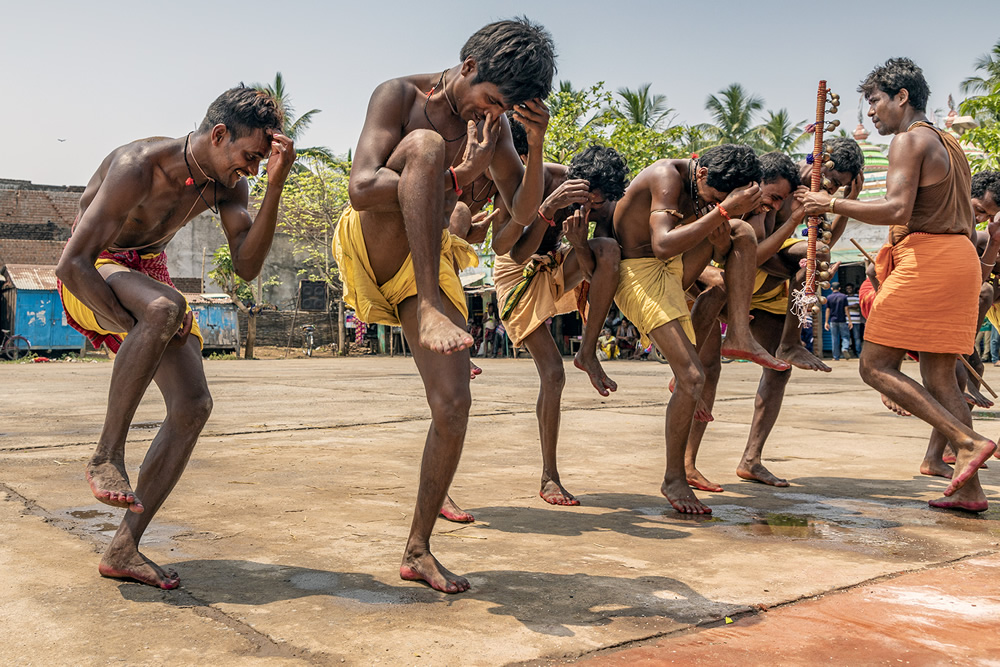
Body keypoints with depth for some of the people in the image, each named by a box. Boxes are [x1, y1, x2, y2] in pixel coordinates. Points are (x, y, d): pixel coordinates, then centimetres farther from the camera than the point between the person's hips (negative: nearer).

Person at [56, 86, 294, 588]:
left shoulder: (228, 184, -7)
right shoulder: (138, 166, -28)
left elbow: (246, 266, -21)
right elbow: (70, 264, -29)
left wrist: (275, 185, -29)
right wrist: (136, 327, -29)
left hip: (148, 273, 7)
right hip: (90, 277, -6)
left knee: (193, 406, -10)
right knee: (166, 307, -40)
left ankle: (123, 550, -4)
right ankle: (107, 455, -25)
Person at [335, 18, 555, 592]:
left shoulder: (494, 124, 8)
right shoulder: (400, 95, -8)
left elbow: (523, 211, 4)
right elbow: (360, 188, -21)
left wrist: (537, 144, -13)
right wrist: (454, 178, -27)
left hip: (427, 264, 5)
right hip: (370, 246, -5)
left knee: (454, 404, -9)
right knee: (425, 144, -29)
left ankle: (418, 551, 7)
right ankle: (432, 310, -39)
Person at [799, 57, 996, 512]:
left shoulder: (909, 139, -5)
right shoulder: (948, 144, 24)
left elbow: (897, 209, -19)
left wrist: (832, 205, -12)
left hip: (925, 259, -9)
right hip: (962, 258, 9)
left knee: (875, 367, -5)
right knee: (939, 376, 9)